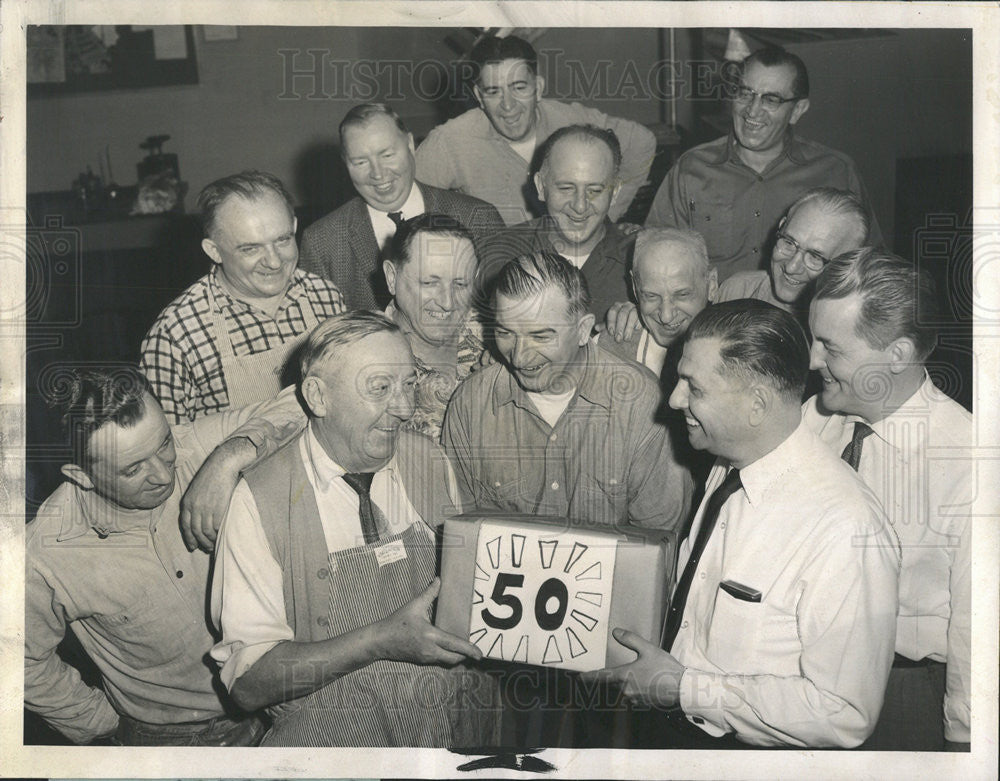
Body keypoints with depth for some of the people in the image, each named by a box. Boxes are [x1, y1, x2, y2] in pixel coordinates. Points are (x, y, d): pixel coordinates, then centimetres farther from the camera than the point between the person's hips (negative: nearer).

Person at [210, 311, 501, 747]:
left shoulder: (431, 465, 6)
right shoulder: (260, 501, -7)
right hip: (330, 735, -3)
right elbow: (247, 682, -11)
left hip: (462, 727, 3)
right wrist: (382, 639, -21)